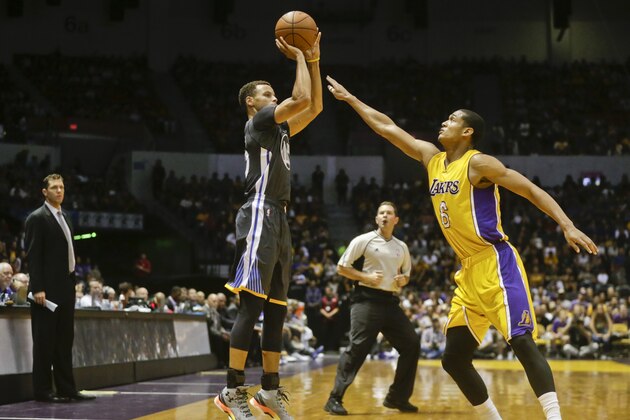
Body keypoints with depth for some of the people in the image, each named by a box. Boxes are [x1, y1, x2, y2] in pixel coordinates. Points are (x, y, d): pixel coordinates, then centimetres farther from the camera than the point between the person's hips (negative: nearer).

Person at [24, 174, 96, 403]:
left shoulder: (65, 217, 17)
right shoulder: (37, 218, -8)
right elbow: (33, 256, -14)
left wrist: (72, 283, 14)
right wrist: (38, 288, -20)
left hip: (65, 287, 8)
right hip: (48, 289, -8)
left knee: (64, 340, 10)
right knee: (45, 341, -3)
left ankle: (66, 388, 14)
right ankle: (43, 390, 3)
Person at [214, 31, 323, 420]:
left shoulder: (279, 128, 23)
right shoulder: (258, 122, -3)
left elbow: (315, 107, 23)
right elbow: (301, 99, -14)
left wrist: (313, 61, 16)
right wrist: (298, 58, -1)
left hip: (279, 220, 10)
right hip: (260, 216, -10)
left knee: (276, 310, 9)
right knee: (252, 306, -13)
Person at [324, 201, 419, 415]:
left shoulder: (402, 247, 15)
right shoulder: (363, 240, -1)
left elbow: (406, 275, 26)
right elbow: (341, 267, -2)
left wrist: (402, 280, 3)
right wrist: (366, 277, -14)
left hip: (391, 302, 6)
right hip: (367, 299, -6)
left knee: (411, 345, 4)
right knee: (357, 349, -15)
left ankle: (397, 397, 15)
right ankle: (335, 399, -11)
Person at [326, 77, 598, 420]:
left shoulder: (478, 163, -8)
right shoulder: (431, 157, 13)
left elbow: (531, 190, -11)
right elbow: (387, 127, 21)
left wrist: (568, 227, -22)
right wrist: (349, 98, 26)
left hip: (496, 265, -8)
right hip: (469, 272, 8)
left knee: (522, 342, -19)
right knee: (453, 358, 7)